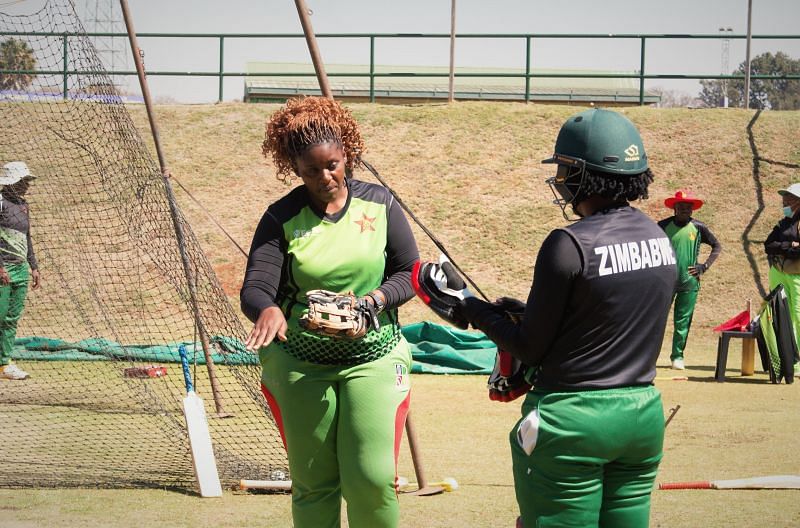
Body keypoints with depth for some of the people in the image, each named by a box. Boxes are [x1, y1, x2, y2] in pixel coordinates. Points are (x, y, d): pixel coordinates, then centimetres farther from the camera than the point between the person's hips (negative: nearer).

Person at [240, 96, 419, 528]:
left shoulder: (378, 204, 1)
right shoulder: (281, 218, -3)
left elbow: (409, 272, 6)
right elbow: (254, 289, -12)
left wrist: (376, 299, -15)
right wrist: (268, 310, -36)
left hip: (373, 358, 0)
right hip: (301, 364, 0)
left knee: (373, 479, -9)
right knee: (313, 485, 3)